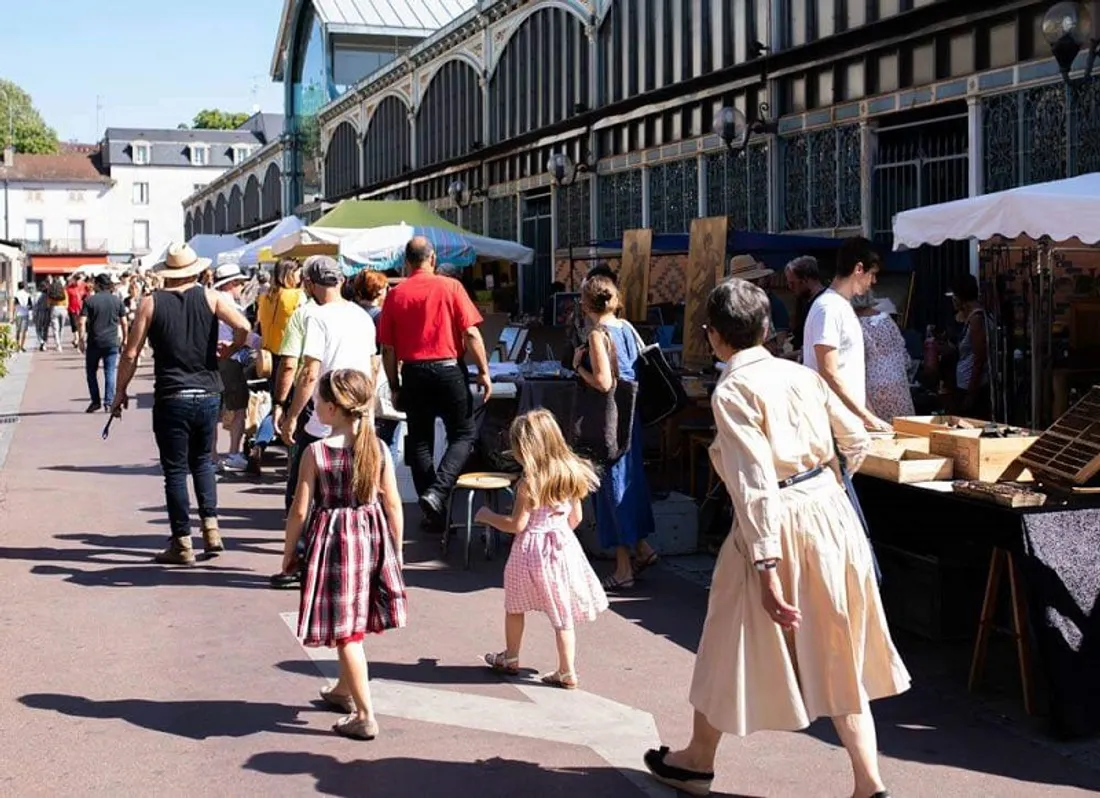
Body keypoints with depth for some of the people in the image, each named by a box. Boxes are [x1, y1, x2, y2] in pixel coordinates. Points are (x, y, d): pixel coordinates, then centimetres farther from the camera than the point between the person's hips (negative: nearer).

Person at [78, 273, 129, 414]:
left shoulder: (89, 301, -4)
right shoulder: (117, 301, 3)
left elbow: (81, 322, -10)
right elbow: (124, 323, 4)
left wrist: (82, 340, -3)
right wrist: (124, 338, 15)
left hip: (94, 342, -1)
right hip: (112, 342, 2)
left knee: (91, 371, 12)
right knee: (110, 372, 4)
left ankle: (95, 401, 10)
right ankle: (109, 402, -3)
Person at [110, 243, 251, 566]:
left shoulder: (151, 303, -1)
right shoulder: (210, 297, 2)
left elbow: (131, 353, -3)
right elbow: (243, 326, -12)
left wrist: (120, 392, 8)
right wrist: (230, 350, 7)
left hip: (171, 398, -2)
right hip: (208, 394, 2)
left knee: (175, 470, 5)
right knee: (202, 461, 21)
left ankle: (182, 544, 7)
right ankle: (211, 526, 9)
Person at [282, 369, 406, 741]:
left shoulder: (315, 452, -15)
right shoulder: (378, 448, -4)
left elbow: (300, 509, -11)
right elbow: (393, 505, -1)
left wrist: (289, 551, 3)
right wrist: (397, 550, 11)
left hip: (333, 541, -5)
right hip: (372, 538, 5)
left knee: (346, 631, 2)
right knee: (354, 623, 23)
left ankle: (364, 716, 3)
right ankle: (344, 690, 42)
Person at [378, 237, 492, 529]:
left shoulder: (395, 295, 1)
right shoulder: (450, 287, -5)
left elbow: (387, 349, 2)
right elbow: (471, 333, -10)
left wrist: (394, 387, 10)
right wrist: (484, 371, -3)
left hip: (413, 373, 3)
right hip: (448, 369, -3)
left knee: (420, 441, 11)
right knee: (463, 434, 8)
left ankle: (434, 515, 14)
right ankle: (438, 491, -13)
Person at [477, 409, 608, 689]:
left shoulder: (529, 483, -18)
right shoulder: (570, 475, 0)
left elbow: (516, 524, -16)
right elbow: (576, 518, 8)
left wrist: (488, 516, -2)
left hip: (531, 549, -5)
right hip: (563, 546, 5)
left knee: (514, 606, 17)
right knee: (562, 614, 9)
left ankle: (510, 659, 32)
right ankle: (567, 672, 9)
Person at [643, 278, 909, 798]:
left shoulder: (731, 390, -14)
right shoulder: (801, 375, 6)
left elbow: (755, 484, -21)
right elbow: (857, 440, 14)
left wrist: (766, 567, -22)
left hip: (777, 523, -6)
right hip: (829, 510, 6)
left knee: (731, 647, 15)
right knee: (837, 656, 14)